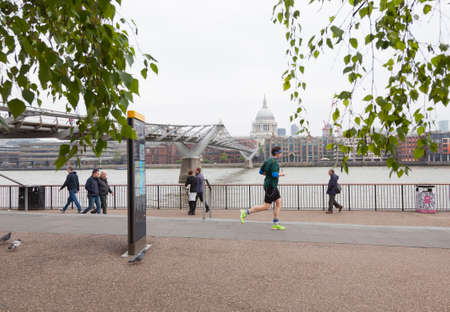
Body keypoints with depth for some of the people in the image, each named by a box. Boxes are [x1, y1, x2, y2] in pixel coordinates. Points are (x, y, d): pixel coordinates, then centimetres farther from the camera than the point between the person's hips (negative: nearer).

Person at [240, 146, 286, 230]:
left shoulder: (268, 161, 10)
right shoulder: (274, 162, -18)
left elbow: (261, 172, 16)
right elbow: (274, 174, -28)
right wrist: (281, 174, -8)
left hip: (273, 186, 10)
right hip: (270, 186, -10)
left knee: (278, 203, 8)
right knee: (266, 207, -4)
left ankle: (276, 224, 10)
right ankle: (245, 212, 1)